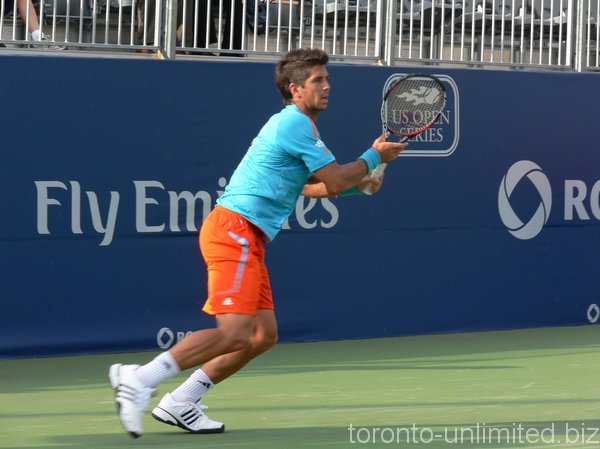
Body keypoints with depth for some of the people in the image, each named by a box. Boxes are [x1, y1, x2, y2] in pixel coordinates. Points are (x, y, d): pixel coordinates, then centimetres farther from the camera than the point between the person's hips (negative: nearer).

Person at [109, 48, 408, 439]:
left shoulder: (294, 124, 23)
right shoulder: (297, 123, -9)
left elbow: (306, 185, 37)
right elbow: (336, 180, -9)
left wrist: (356, 183, 28)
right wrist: (375, 156, 7)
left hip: (247, 239, 11)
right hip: (234, 230, -11)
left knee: (264, 334, 7)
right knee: (235, 331, -21)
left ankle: (180, 403, 7)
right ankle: (140, 380, -26)